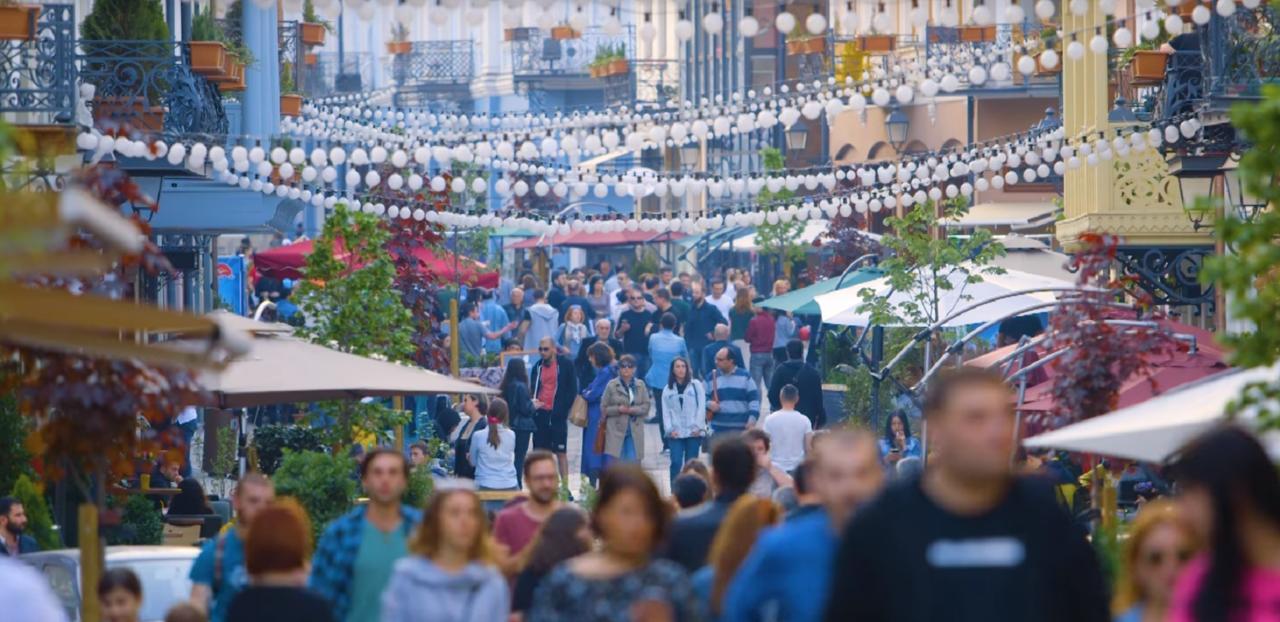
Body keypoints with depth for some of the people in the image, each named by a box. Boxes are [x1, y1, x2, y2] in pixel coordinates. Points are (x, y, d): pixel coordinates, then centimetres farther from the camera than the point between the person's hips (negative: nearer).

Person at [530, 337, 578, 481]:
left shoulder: (565, 364, 0)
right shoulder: (538, 367, 10)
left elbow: (572, 390, 0)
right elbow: (532, 389, 13)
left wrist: (563, 410, -8)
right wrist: (532, 403, -8)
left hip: (557, 415, -4)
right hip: (540, 413, 4)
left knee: (561, 452, -2)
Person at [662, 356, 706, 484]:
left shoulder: (696, 385, 4)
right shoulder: (668, 389, 9)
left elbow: (701, 406, 0)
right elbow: (665, 411, 6)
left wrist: (698, 427, -8)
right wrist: (670, 429, -7)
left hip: (694, 432, -1)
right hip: (676, 433, 1)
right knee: (676, 463, -9)